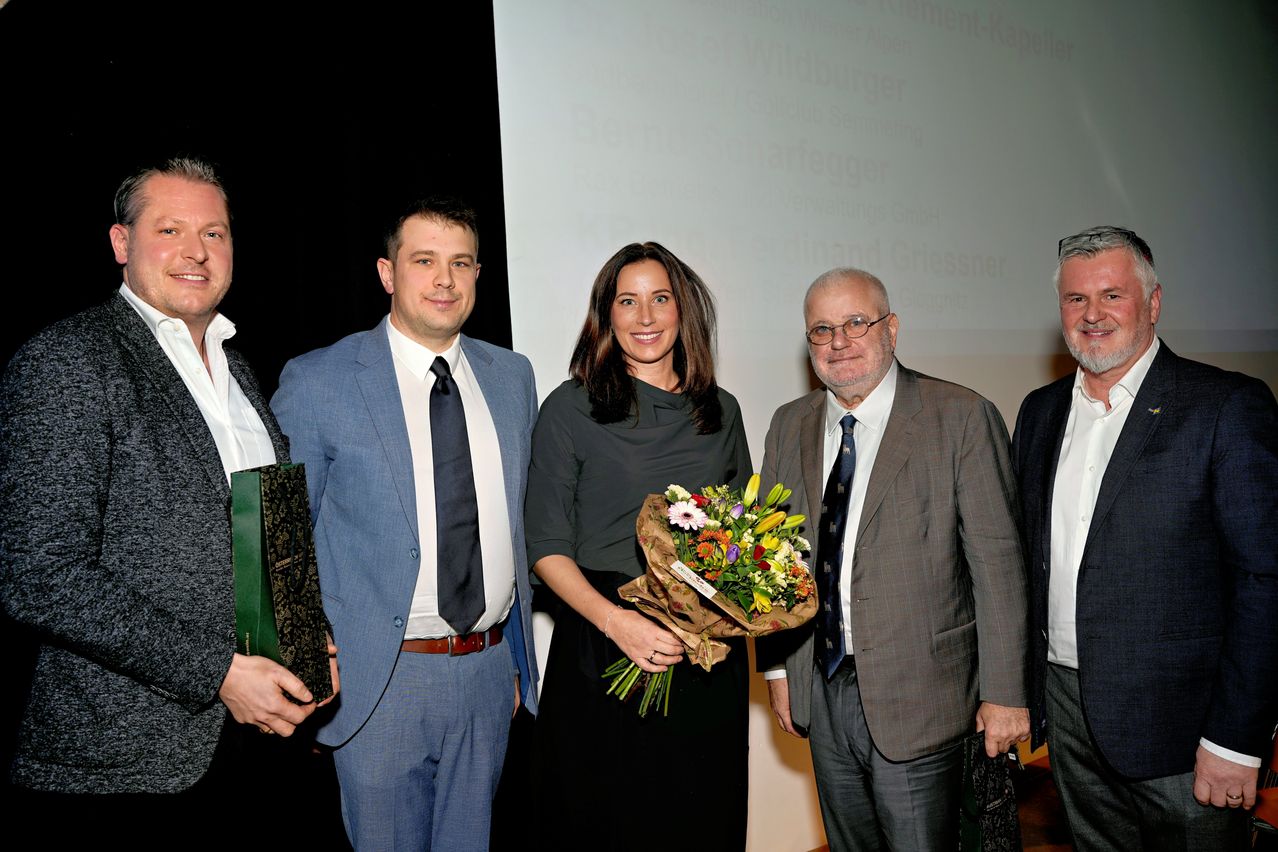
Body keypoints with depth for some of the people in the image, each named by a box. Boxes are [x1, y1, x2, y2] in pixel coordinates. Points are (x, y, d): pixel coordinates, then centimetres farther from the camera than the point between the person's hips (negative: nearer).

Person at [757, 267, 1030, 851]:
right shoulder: (790, 426, 6)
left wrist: (1004, 691, -10)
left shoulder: (962, 418, -9)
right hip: (820, 691, 5)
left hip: (917, 698, -4)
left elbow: (997, 562, -10)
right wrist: (776, 668, 8)